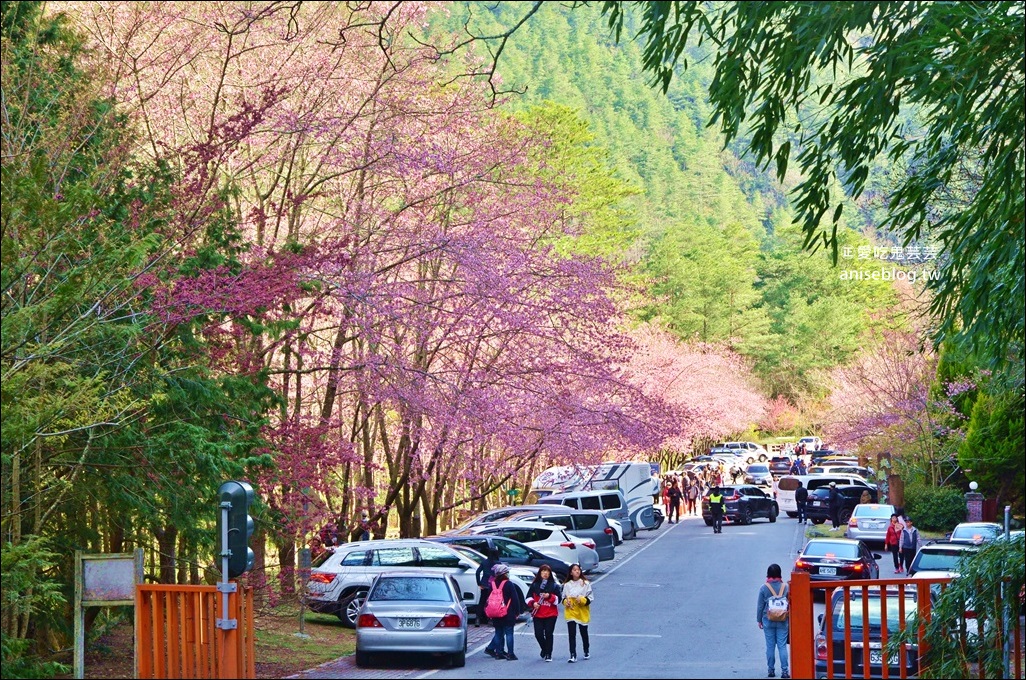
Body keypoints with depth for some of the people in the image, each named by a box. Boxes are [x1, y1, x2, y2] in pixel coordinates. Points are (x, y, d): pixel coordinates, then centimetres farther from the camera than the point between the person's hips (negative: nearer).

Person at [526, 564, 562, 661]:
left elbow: (558, 599, -1)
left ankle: (548, 654, 6)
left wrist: (549, 596, -17)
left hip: (551, 614, -1)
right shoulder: (534, 585, 7)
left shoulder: (554, 585, 3)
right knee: (538, 634, -3)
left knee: (548, 634, -4)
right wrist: (533, 603, -11)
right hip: (538, 614, 2)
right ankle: (544, 649, 25)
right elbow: (528, 597, 9)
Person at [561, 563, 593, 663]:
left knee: (584, 633, 14)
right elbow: (563, 597, 13)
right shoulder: (567, 585, 4)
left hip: (582, 612, -1)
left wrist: (582, 600, -20)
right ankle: (573, 656, -9)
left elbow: (590, 598, -3)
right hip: (570, 613, 1)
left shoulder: (586, 584, -3)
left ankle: (587, 651, 36)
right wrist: (566, 601, -9)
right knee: (572, 634, -7)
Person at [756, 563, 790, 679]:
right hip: (783, 621, 1)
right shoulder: (785, 587, -4)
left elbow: (760, 605, -1)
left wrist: (759, 620, 9)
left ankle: (771, 670, 10)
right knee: (782, 646, 1)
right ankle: (784, 670, -4)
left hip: (768, 621, -1)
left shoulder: (764, 588, -6)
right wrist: (790, 619, 10)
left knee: (770, 646, 6)